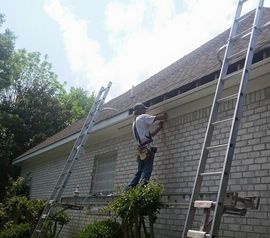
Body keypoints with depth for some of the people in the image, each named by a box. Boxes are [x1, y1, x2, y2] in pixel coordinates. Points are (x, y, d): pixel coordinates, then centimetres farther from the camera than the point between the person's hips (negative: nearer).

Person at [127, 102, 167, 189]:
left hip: (140, 150, 9)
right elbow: (157, 118, -2)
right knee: (146, 172, -10)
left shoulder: (134, 123, 26)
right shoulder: (142, 117, 1)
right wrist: (165, 116, 19)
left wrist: (159, 128, 30)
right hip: (147, 148, -8)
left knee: (139, 171, 13)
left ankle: (128, 189, 6)